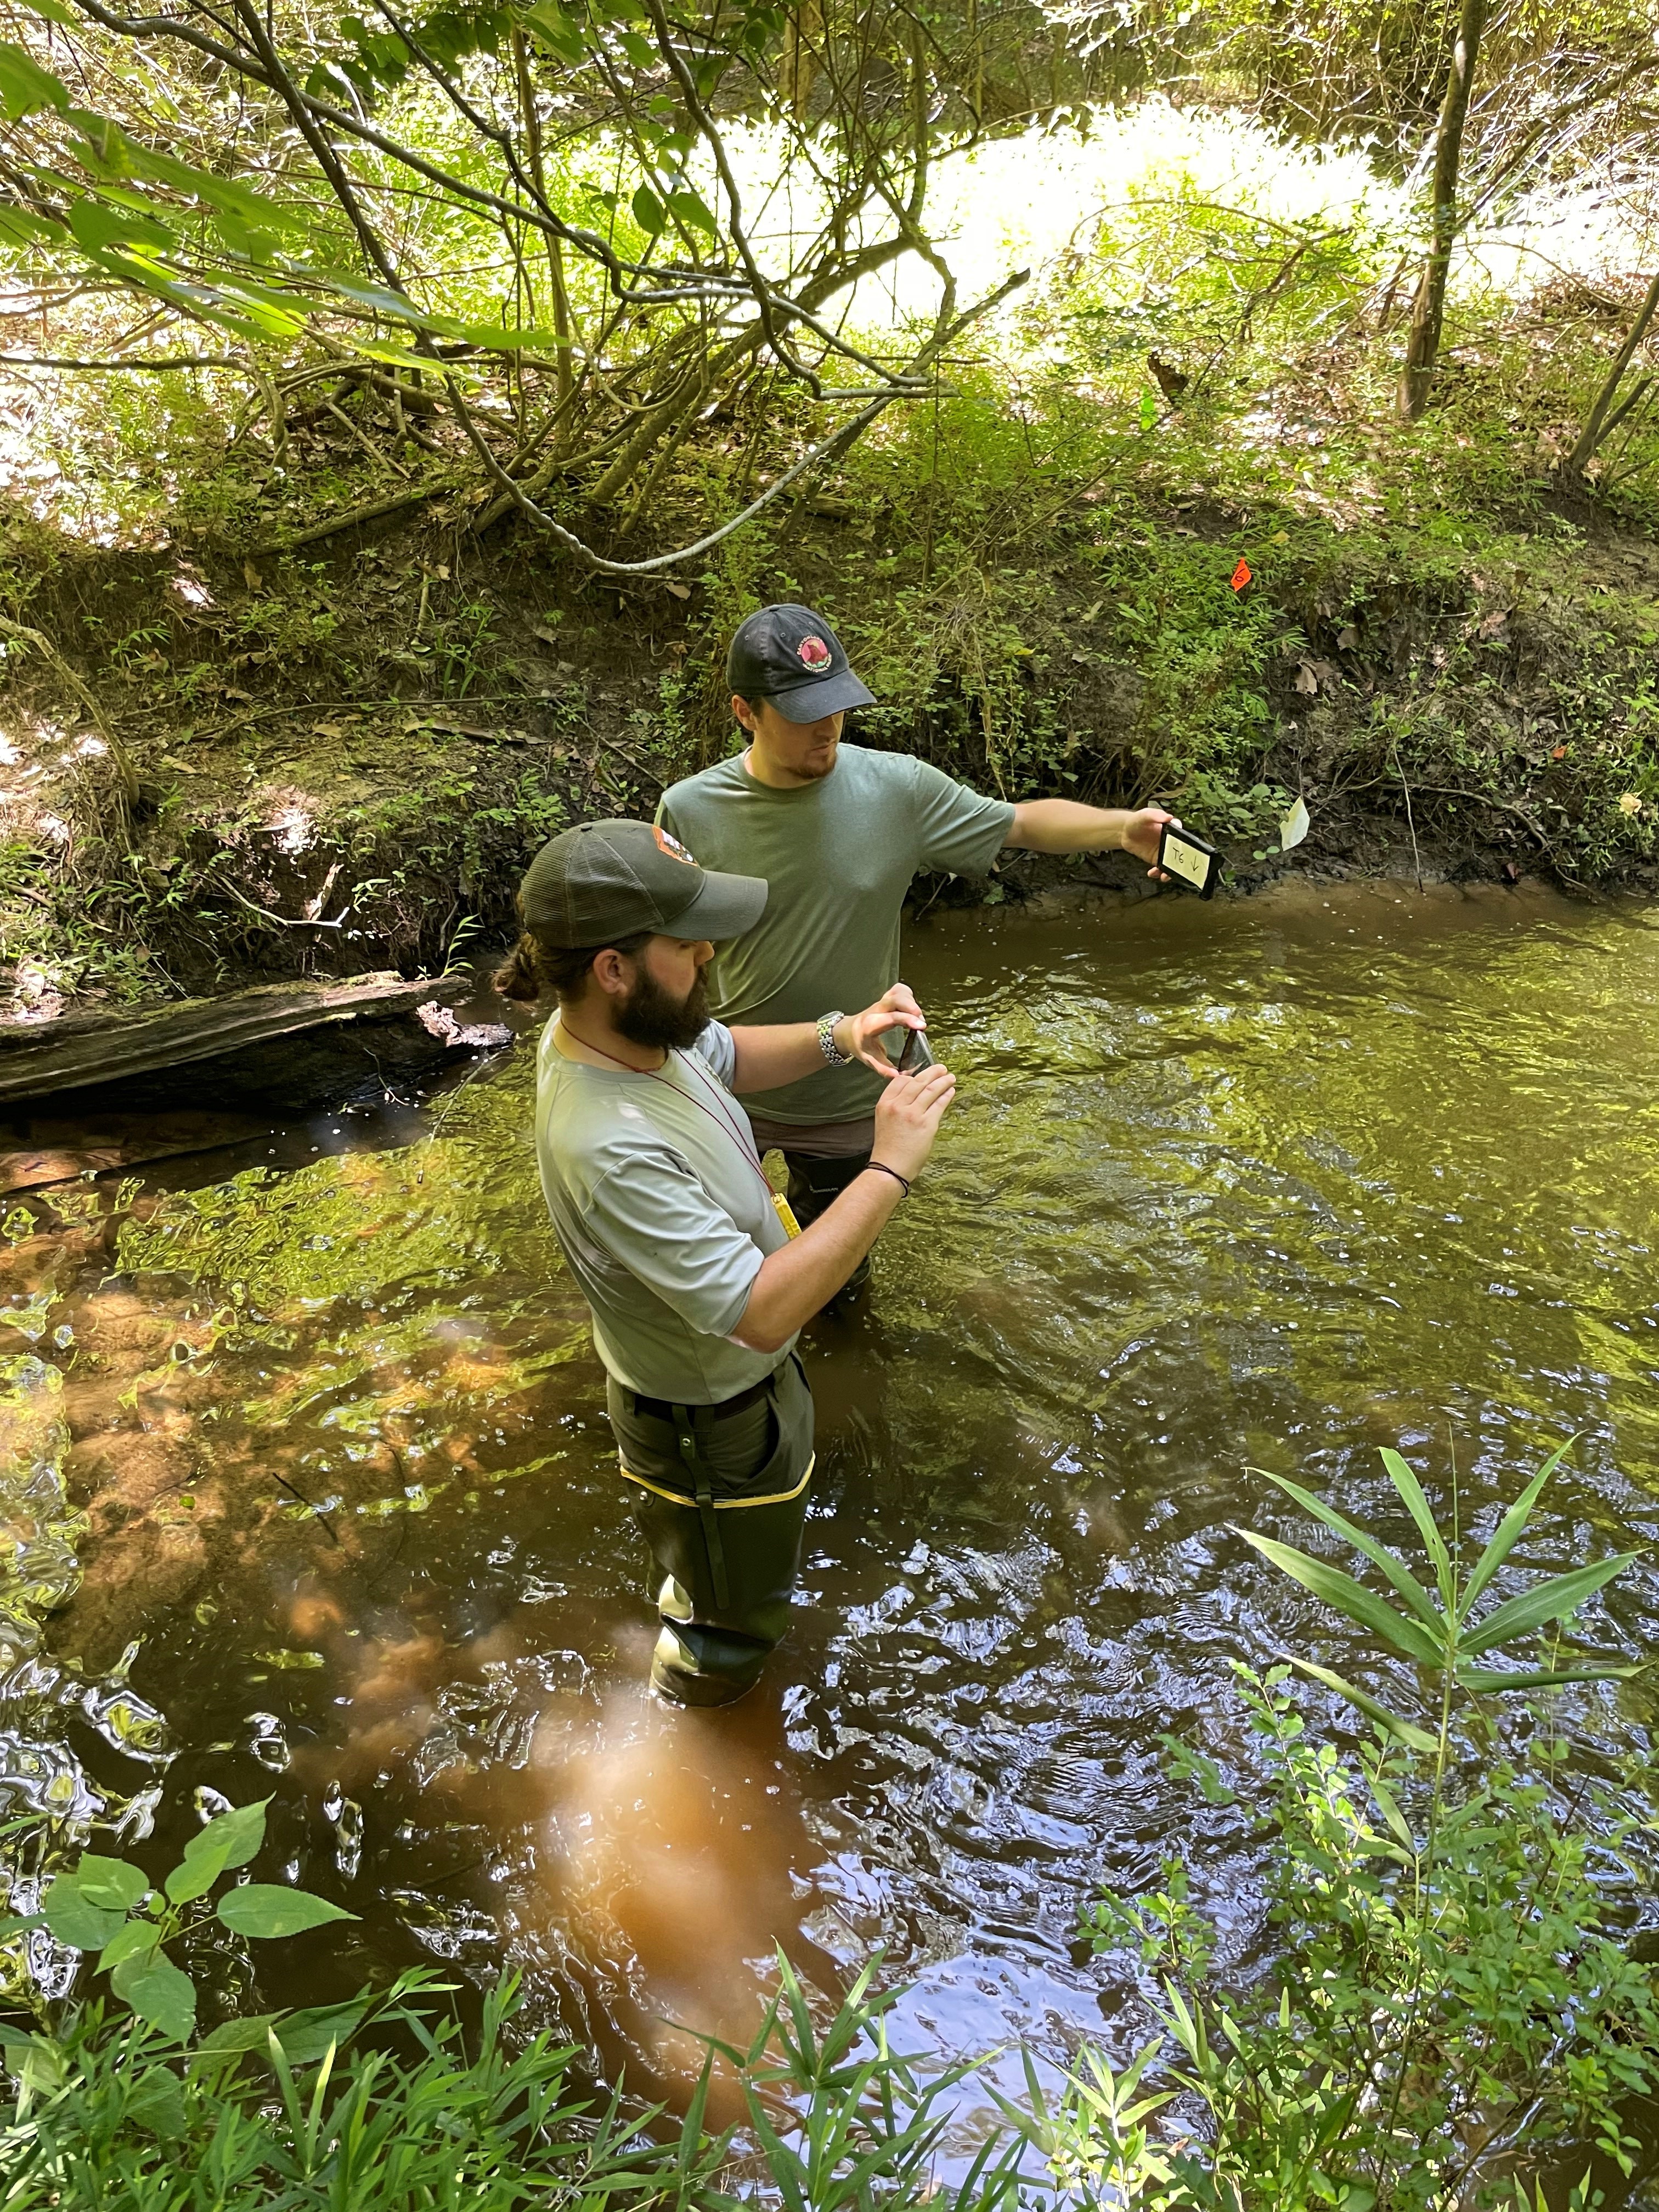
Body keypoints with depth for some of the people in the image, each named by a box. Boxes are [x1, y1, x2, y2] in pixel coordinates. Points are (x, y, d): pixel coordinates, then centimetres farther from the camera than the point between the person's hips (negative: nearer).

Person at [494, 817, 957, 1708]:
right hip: (712, 1417, -8)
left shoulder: (618, 1021, -17)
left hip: (723, 1362, 8)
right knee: (734, 1607, 25)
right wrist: (889, 1170, -39)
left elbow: (726, 1055, 5)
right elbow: (762, 1314, -42)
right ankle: (699, 1664, 55)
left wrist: (835, 1036, -13)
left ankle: (693, 1596, 69)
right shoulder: (611, 1151, -44)